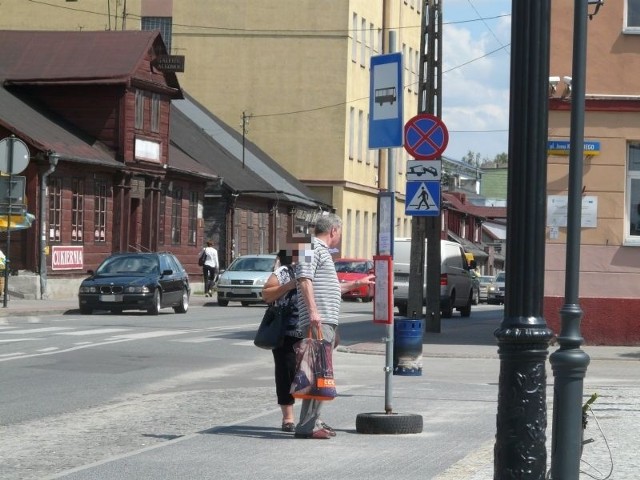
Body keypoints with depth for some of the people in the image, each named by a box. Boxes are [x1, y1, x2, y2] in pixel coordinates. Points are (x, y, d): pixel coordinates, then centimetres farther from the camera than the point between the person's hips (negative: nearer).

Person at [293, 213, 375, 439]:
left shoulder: (322, 251, 25)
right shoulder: (313, 248, -6)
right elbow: (304, 278, -20)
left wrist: (357, 283, 46)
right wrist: (313, 310, -27)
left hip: (327, 322, 11)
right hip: (318, 321, -11)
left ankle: (314, 420, 19)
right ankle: (307, 426, -16)